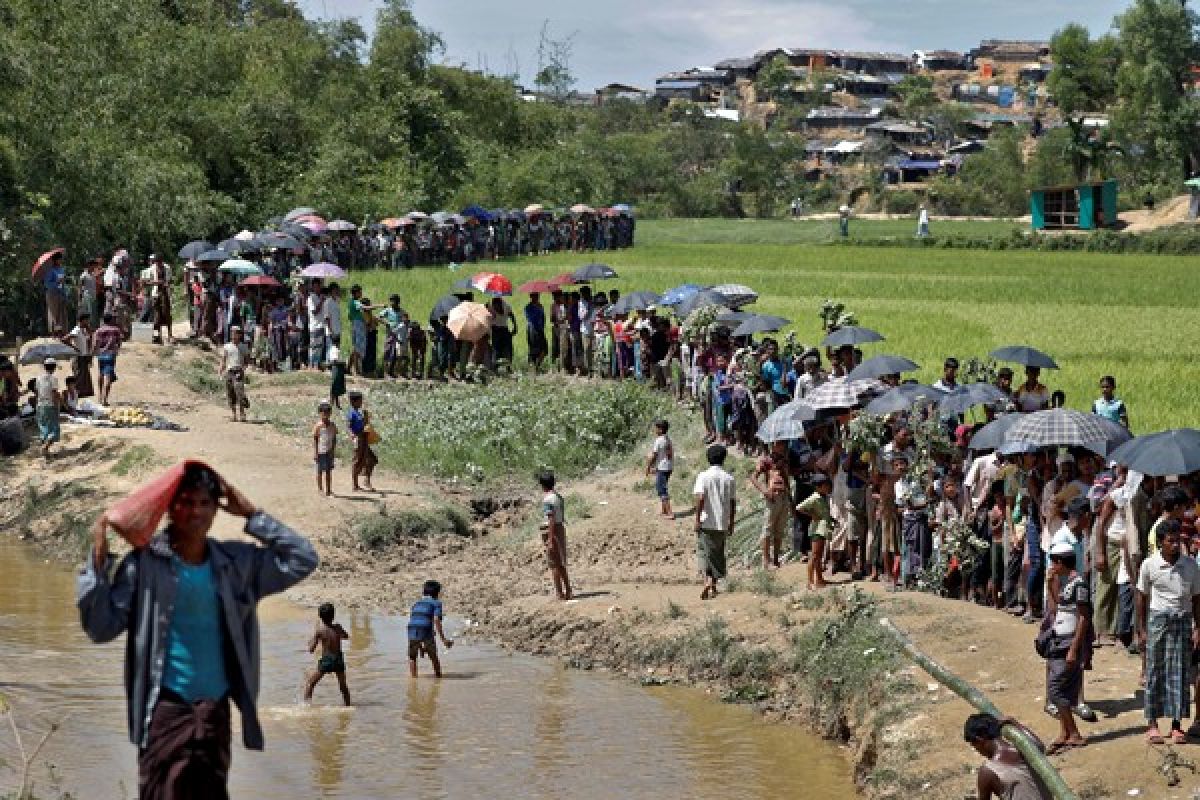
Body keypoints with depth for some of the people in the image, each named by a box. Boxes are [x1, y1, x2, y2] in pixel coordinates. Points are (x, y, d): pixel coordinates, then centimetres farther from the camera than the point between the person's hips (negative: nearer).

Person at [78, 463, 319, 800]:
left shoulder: (236, 561, 4)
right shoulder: (145, 561, -8)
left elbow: (303, 560, 5)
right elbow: (101, 627, -9)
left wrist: (253, 516, 1)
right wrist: (98, 562, -19)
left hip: (215, 710, 4)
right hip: (166, 709, -4)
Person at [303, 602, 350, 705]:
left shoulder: (319, 630, -12)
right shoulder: (337, 627, -2)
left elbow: (311, 649, -9)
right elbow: (346, 636, 21)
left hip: (326, 660, -4)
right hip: (339, 660, 4)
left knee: (309, 683, 10)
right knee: (343, 686, 23)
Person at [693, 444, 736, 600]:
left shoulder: (703, 476, -7)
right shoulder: (729, 479, 3)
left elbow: (700, 498, -17)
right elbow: (733, 504, 5)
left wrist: (697, 519, -12)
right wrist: (731, 523, 15)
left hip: (706, 523, -3)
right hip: (722, 523, 3)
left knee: (704, 552, 2)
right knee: (718, 554, 13)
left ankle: (708, 580, -19)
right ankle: (713, 586, 16)